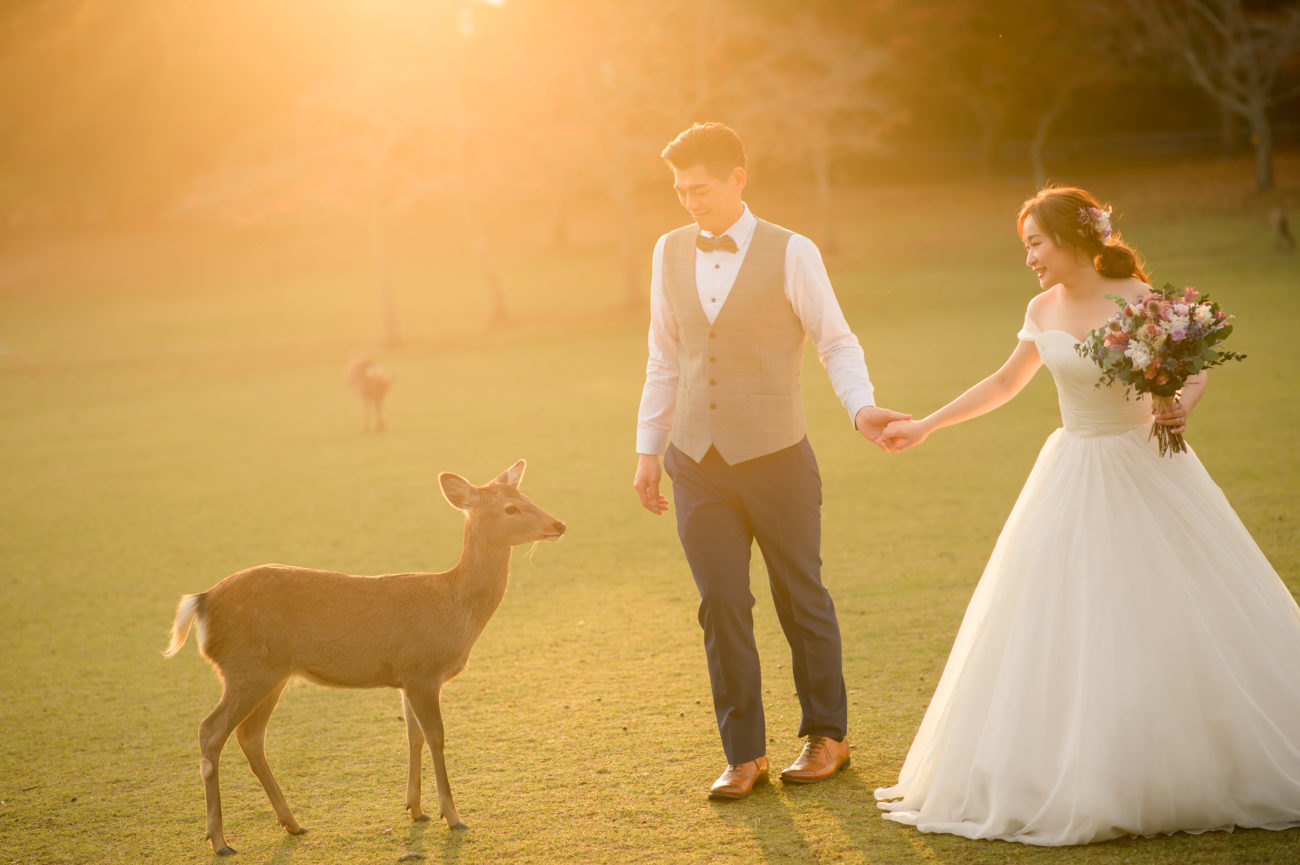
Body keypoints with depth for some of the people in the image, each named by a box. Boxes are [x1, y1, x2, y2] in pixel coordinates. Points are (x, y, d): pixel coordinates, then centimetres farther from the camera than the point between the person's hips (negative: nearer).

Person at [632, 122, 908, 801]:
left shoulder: (790, 254, -5)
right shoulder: (670, 253, 8)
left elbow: (836, 341, -2)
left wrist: (862, 407, -20)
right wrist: (648, 450, 13)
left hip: (774, 457, -3)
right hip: (696, 461, 3)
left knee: (801, 599, 8)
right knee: (721, 607, 2)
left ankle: (826, 736, 24)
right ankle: (744, 754, 11)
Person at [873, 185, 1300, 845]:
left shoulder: (1141, 301, -12)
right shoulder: (1044, 311, 1)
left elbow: (1196, 368, 0)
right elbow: (1005, 383, 16)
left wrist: (1183, 405, -22)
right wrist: (924, 426, 19)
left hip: (1148, 471, -4)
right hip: (1075, 477, 4)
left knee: (1175, 623, -3)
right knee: (1063, 634, 2)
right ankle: (1082, 783, 13)